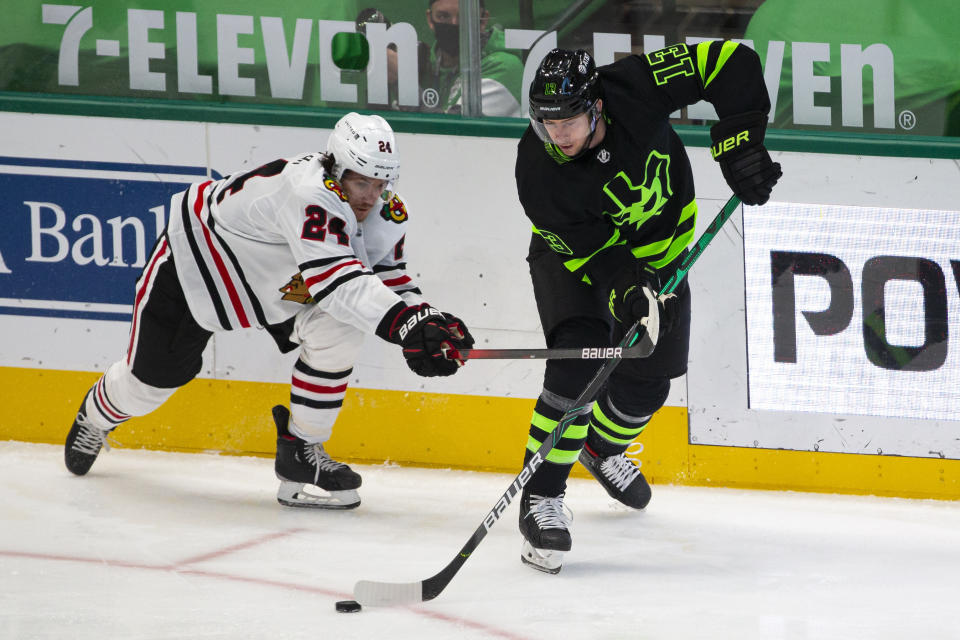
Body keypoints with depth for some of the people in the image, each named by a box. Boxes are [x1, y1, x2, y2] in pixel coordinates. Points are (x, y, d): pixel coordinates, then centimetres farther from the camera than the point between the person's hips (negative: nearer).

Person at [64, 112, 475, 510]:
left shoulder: (386, 215, -18)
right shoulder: (308, 193, -44)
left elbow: (390, 281, -8)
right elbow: (335, 282, -54)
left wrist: (432, 321, -29)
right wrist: (406, 323, -64)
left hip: (278, 285, 6)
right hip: (196, 257, -6)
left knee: (336, 330, -20)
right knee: (152, 380, 10)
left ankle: (300, 451, -3)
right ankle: (97, 415, 47)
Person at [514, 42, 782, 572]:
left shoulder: (632, 91, -33)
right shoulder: (536, 170, -33)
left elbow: (730, 62, -29)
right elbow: (585, 248, -30)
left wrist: (738, 143, -35)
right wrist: (628, 290, -46)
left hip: (658, 246, 3)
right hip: (574, 251, -3)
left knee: (646, 382, 8)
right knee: (579, 356, -27)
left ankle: (602, 448, 43)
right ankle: (541, 496, -20)